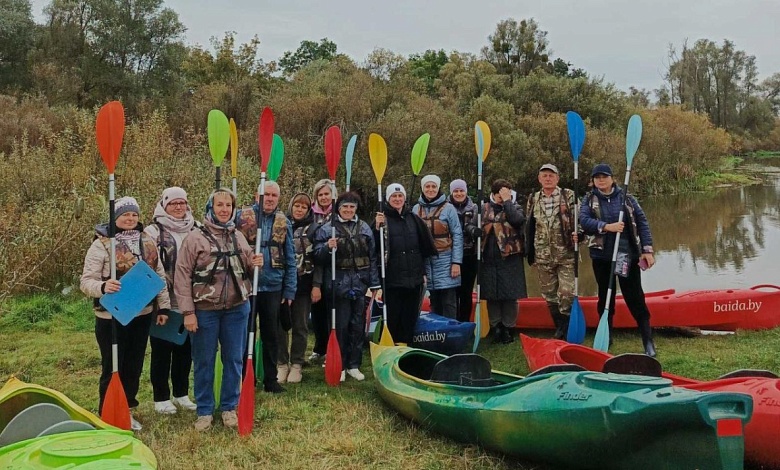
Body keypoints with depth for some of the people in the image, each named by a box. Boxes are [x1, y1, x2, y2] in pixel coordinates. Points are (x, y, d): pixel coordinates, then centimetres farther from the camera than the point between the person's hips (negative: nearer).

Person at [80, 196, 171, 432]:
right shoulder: (101, 244, -10)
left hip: (142, 315, 5)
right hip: (111, 318, -5)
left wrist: (163, 306, 7)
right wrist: (103, 286, -33)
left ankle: (127, 411, 31)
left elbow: (160, 276, 11)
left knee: (134, 366, 15)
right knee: (112, 368, 4)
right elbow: (86, 281, -12)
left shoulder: (147, 243, 7)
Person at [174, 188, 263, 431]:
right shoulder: (195, 238, -6)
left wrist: (254, 263, -6)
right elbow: (182, 275, -8)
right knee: (204, 362, 8)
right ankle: (204, 411, 23)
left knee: (234, 360, 12)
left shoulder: (239, 237, 8)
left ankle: (229, 408, 27)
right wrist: (188, 312, -12)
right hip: (205, 311, -4)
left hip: (237, 309, 4)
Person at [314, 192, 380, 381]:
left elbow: (372, 257, 11)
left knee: (358, 326, 8)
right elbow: (318, 257, -1)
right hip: (339, 285, -3)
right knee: (340, 326, 1)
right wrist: (327, 248, -22)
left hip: (360, 284, 3)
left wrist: (375, 284, 7)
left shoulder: (364, 228, 10)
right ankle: (339, 366, 14)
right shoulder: (326, 229, 0)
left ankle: (354, 365, 21)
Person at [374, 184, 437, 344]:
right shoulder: (382, 219, -2)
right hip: (392, 279, -4)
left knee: (410, 317, 9)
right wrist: (377, 228, -25)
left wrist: (423, 272, 12)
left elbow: (425, 247, 15)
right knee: (392, 318, 0)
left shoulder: (413, 218, 11)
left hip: (414, 278, 4)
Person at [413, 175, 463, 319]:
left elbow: (457, 236, -3)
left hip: (445, 260, -3)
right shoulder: (416, 209, 8)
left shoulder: (448, 208, -2)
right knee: (434, 302, 11)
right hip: (426, 261, 3)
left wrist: (456, 262, -9)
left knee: (449, 303, -1)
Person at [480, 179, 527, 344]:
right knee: (491, 295, 6)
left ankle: (508, 328, 14)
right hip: (489, 259, 2)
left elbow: (517, 220, -18)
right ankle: (496, 328, 19)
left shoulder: (515, 208, 4)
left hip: (509, 258, -2)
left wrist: (507, 201, -12)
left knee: (510, 295, 1)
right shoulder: (484, 209, 11)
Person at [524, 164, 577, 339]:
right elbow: (529, 228, 15)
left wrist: (578, 234, -23)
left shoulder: (569, 196, 0)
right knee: (549, 295, 10)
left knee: (567, 294, -8)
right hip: (543, 257, 4)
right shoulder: (533, 199, 10)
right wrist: (530, 254, 13)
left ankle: (569, 330, 7)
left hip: (566, 255, -4)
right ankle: (559, 328, 24)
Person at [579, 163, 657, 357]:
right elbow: (584, 221, -12)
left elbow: (642, 223, 2)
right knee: (605, 298, 12)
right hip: (602, 257, 1)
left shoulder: (626, 198, 3)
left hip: (628, 255, -1)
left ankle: (649, 343, 2)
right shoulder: (589, 200, 4)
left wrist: (647, 250, -5)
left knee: (635, 299, -1)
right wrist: (607, 227, -25)